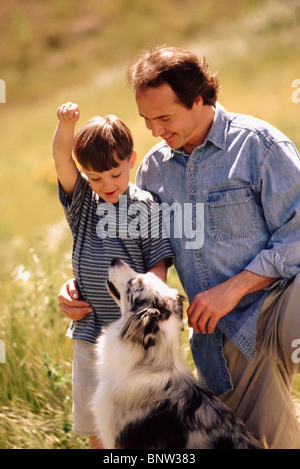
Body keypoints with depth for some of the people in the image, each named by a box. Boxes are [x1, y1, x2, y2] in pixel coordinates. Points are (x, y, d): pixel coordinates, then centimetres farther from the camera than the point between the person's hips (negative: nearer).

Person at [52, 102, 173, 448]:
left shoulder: (146, 206, -2)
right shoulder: (82, 202, 5)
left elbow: (158, 266, -1)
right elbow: (61, 158, -10)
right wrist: (66, 123, -29)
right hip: (91, 331, 3)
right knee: (97, 431, 10)